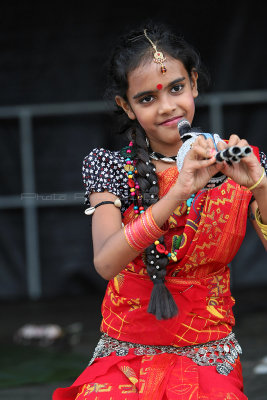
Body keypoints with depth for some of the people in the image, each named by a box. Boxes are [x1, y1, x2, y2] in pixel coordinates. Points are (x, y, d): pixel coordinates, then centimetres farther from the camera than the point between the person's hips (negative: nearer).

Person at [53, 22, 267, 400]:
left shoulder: (235, 168, 3)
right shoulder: (108, 167, 1)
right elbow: (105, 263, -17)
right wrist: (179, 192, -27)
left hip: (209, 355, 0)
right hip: (125, 352, 0)